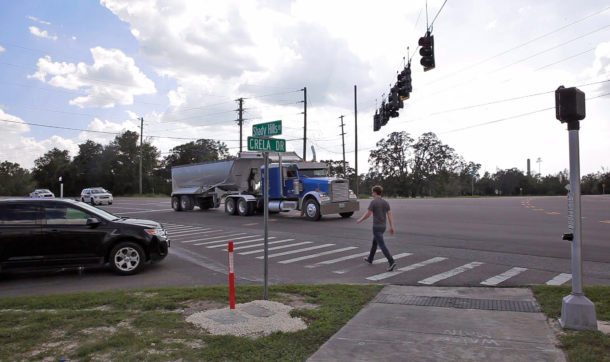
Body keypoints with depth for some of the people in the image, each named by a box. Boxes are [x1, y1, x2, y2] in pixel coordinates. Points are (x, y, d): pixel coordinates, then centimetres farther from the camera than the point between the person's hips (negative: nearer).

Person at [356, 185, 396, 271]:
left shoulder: (373, 202, -15)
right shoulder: (385, 202, 5)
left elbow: (367, 215, -14)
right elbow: (390, 215, -1)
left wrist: (360, 220, 4)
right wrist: (392, 227, -2)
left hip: (376, 227, -7)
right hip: (383, 226, 8)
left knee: (382, 245, -8)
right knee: (374, 242, 25)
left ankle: (391, 262, -19)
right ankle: (370, 259, 38)